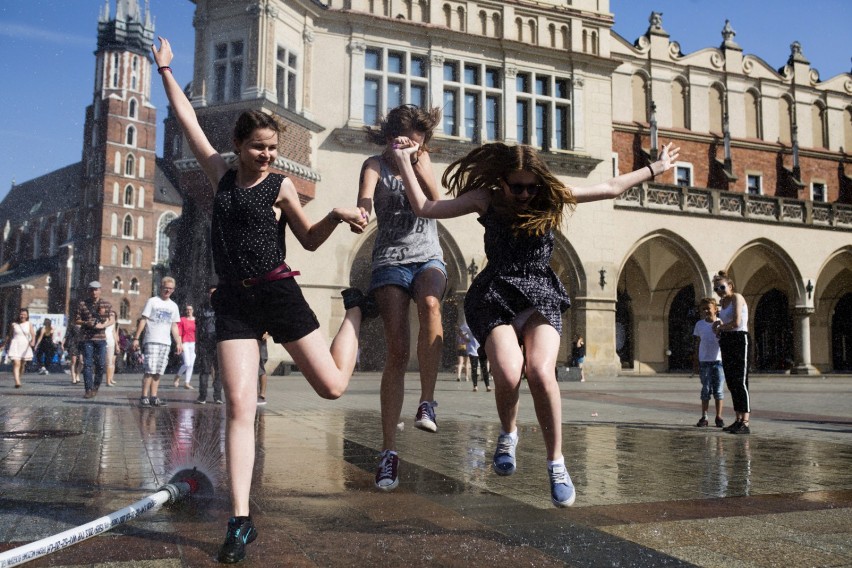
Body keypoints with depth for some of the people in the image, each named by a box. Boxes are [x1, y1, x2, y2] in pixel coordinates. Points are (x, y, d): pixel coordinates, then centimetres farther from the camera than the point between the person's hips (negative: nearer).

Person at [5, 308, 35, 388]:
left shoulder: (29, 324, 3)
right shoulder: (14, 324, 3)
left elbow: (33, 334, -6)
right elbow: (9, 336, 13)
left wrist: (33, 341, -26)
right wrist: (7, 346, 15)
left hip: (25, 346, 2)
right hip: (15, 345, -2)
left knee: (22, 365, 13)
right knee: (16, 364, -15)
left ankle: (18, 378, 34)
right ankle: (17, 382, -24)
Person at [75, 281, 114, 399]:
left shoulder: (107, 304, 8)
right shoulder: (82, 304, 6)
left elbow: (112, 321, 2)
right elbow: (76, 320, 8)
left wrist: (102, 325, -17)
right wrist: (85, 323, -13)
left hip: (101, 338, 1)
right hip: (86, 338, -1)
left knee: (101, 365, 1)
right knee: (87, 364, -6)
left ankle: (96, 388, 19)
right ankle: (89, 390, -5)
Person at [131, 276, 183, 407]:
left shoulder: (173, 306, 17)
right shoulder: (152, 301, 2)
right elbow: (143, 320, -1)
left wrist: (178, 343, 13)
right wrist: (136, 338, -7)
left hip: (166, 343, 5)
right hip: (151, 341, -5)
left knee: (158, 372, 5)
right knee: (150, 370, -11)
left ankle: (153, 397, 8)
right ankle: (144, 397, -7)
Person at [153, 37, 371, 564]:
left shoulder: (281, 185, 3)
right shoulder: (222, 173, 11)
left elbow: (310, 239, 10)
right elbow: (189, 121, 20)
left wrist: (339, 215, -6)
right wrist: (166, 70, 26)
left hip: (277, 292, -2)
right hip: (234, 302, 2)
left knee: (333, 386, 0)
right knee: (240, 408, -9)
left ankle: (355, 308, 30)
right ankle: (241, 522, -4)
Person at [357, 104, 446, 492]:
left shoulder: (422, 160, 15)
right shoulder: (375, 165, 4)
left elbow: (437, 201, 1)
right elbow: (364, 202, -15)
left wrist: (418, 165, -11)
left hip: (428, 256, 2)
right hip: (390, 260, -2)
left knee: (429, 303, -35)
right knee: (397, 351, -12)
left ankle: (427, 401, -26)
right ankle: (388, 450, -8)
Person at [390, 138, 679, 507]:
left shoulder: (552, 198, 9)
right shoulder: (487, 198, 5)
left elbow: (612, 188, 18)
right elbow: (425, 208, 4)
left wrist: (655, 169, 23)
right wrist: (404, 162, 0)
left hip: (540, 295, 1)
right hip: (495, 298, -1)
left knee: (541, 372, -26)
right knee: (509, 373, -26)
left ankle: (556, 463, -8)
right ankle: (508, 433, 8)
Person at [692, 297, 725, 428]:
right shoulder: (699, 324, 5)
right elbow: (695, 344, 7)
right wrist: (695, 362, 5)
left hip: (718, 361, -1)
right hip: (704, 362, 1)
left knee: (718, 390, 3)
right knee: (705, 390, 6)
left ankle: (719, 417, 12)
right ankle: (704, 417, 10)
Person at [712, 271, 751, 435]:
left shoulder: (737, 297, -10)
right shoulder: (722, 301, 15)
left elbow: (736, 323, -21)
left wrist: (720, 327, -4)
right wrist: (718, 325, 5)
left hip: (739, 340, -9)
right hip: (726, 341, 9)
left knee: (740, 382, -11)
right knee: (731, 383, 8)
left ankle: (745, 423, -12)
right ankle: (738, 420, 14)